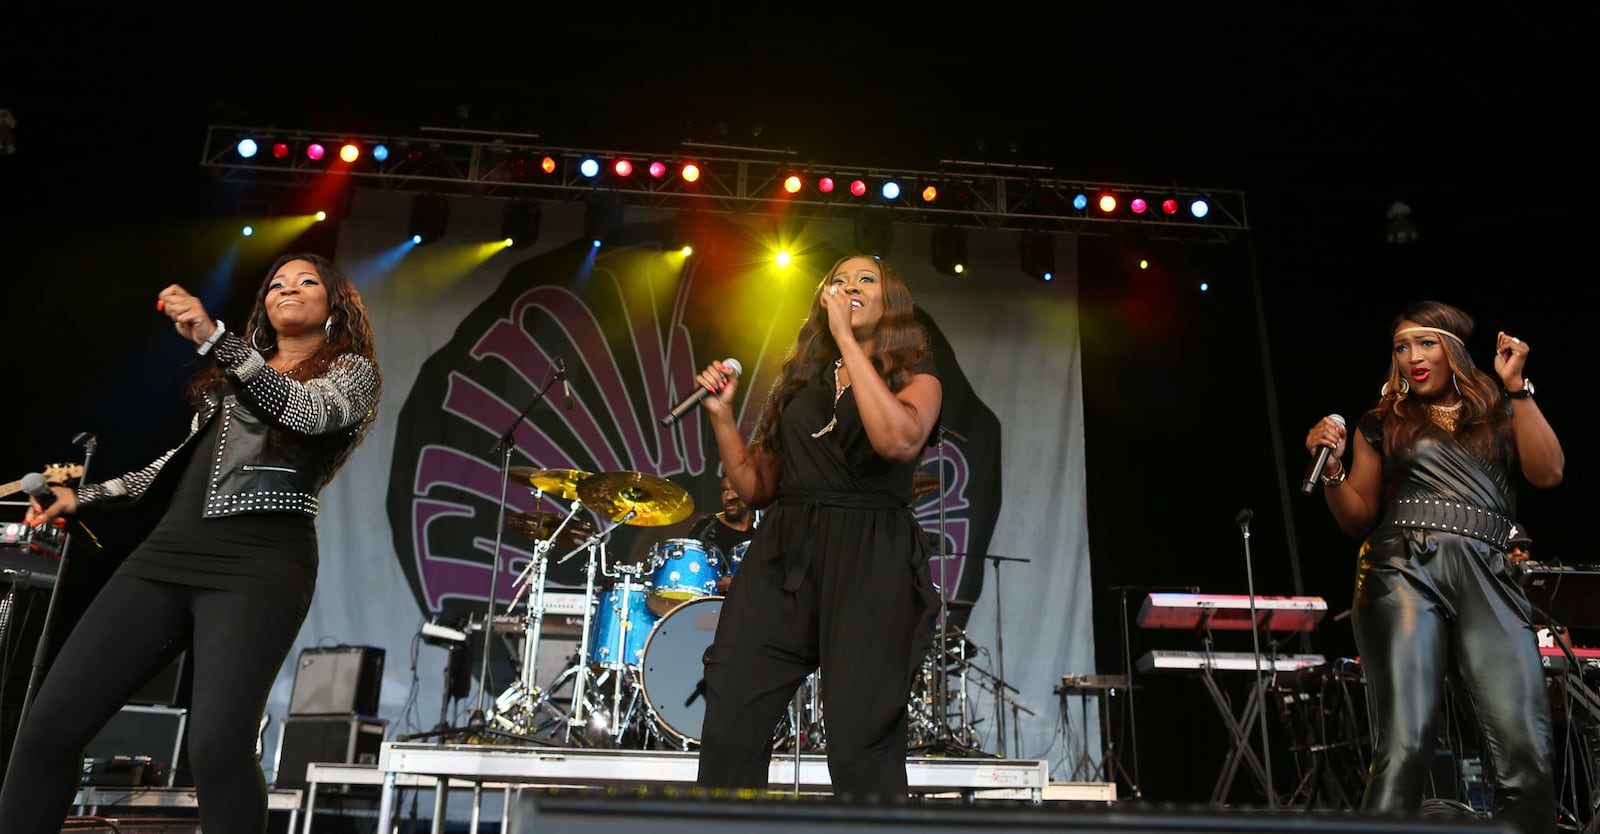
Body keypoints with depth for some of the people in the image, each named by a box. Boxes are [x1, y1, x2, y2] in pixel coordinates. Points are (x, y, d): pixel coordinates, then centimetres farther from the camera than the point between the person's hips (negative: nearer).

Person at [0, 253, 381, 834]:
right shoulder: (231, 375, 28)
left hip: (260, 563, -6)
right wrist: (85, 497, 27)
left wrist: (214, 337, -21)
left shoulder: (351, 370, 10)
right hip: (169, 551, 6)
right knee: (47, 728, -5)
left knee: (217, 746, -23)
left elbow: (305, 412, -12)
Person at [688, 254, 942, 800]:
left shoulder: (915, 375, 9)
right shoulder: (800, 381, 21)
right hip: (780, 556, 4)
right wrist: (721, 414, 6)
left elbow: (898, 440, -17)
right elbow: (756, 488, 19)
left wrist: (847, 339, -11)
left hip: (870, 562, -4)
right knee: (728, 734, -3)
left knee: (860, 747, -8)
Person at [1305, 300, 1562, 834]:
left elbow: (1547, 473, 3)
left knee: (1527, 754, -13)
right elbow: (1358, 519, 16)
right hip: (1404, 574, -1)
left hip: (1489, 580, 2)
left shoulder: (1500, 415, 22)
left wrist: (1516, 386, 5)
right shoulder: (1381, 424, 19)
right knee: (1404, 746, -16)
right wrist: (1332, 469, -2)